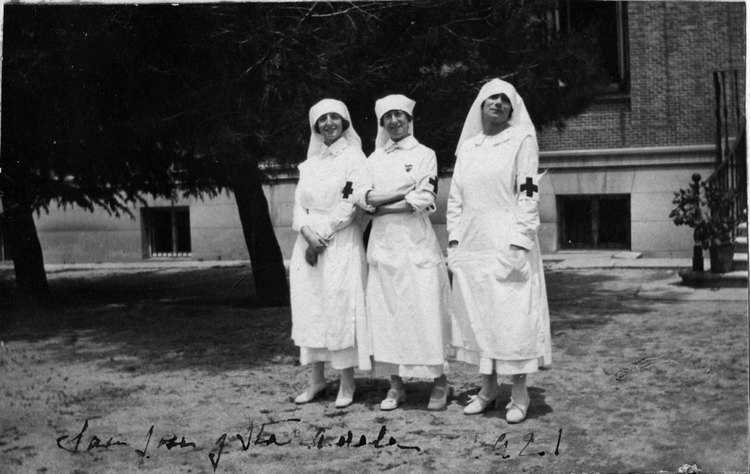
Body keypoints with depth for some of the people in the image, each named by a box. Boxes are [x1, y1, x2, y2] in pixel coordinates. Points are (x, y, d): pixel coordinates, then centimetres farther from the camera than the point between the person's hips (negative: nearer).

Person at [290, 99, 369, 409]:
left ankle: (347, 383, 3)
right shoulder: (310, 163, 16)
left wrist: (320, 236, -12)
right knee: (310, 310, 5)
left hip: (341, 245, -5)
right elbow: (299, 203, 10)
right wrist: (306, 230, -10)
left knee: (341, 310, -5)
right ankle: (316, 378, 14)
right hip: (309, 244, 5)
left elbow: (350, 206, -9)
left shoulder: (354, 158, 0)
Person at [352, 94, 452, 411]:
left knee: (425, 312, -5)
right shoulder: (374, 159, 14)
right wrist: (404, 194, -10)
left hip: (416, 244, -4)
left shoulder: (424, 154, 3)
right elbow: (362, 197, -1)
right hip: (382, 246, 4)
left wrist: (379, 205, -7)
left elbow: (424, 201, -9)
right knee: (386, 315, 3)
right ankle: (396, 386, 13)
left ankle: (440, 381, 7)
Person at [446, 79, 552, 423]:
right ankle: (488, 387, 20)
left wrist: (518, 243, -15)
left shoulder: (521, 140, -1)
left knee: (512, 316, -3)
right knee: (475, 315, 8)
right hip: (471, 247, 5)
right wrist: (454, 238, 7)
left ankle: (519, 393, 8)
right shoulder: (467, 146, 14)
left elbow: (528, 194, -8)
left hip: (506, 245, -5)